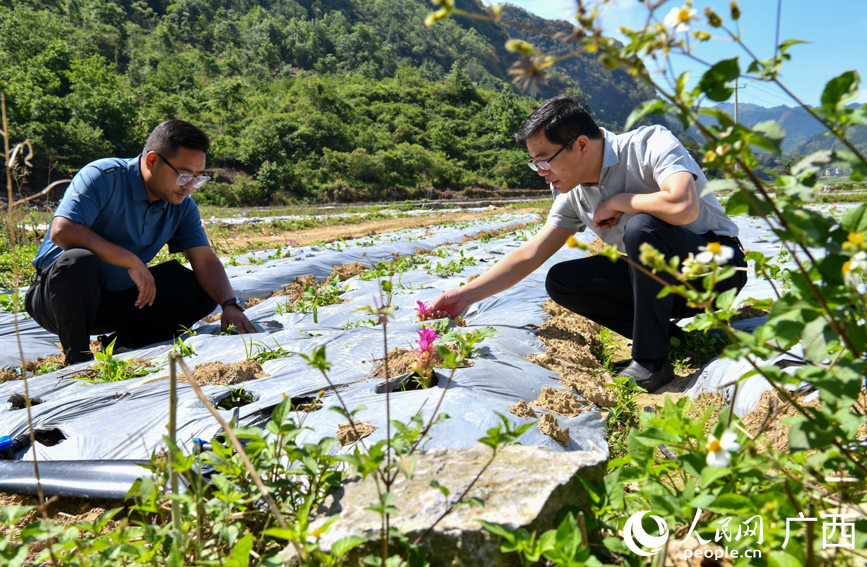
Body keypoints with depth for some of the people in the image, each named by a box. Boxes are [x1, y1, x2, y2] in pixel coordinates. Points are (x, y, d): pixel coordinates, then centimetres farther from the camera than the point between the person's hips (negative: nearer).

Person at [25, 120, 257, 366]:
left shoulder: (182, 205, -1)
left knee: (204, 290, -9)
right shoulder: (103, 178, -18)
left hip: (122, 302, 5)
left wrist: (230, 304, -24)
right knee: (78, 262, -38)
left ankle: (119, 345, -7)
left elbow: (205, 260, -6)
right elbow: (61, 231, -31)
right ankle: (78, 359, -17)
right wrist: (133, 261, -31)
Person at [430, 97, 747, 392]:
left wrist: (617, 202, -23)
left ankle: (651, 362, -23)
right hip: (663, 278, 6)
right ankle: (670, 337, -6)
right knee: (561, 281, -9)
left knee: (643, 227, -35)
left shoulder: (650, 144, -21)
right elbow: (529, 255, 1)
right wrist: (466, 295, -4)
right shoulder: (574, 194, -2)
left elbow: (683, 207, -40)